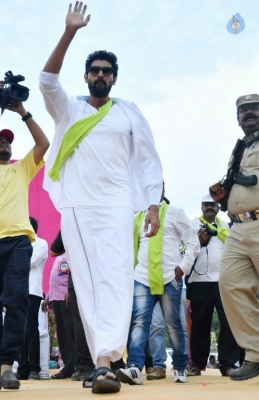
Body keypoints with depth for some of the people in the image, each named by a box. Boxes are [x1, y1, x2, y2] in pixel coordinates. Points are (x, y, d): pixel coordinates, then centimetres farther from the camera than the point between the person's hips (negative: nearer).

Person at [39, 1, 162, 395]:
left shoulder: (128, 113, 12)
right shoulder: (68, 109, 15)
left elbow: (149, 161, 10)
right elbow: (47, 80, -3)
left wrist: (153, 207, 0)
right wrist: (69, 33, -11)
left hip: (116, 206, -2)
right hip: (75, 207, 2)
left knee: (115, 278, -17)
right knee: (86, 285, -1)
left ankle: (105, 362, -29)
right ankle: (103, 362, 3)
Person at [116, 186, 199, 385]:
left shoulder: (174, 213, 5)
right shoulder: (138, 217, 17)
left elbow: (193, 242, 2)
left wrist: (183, 266, -7)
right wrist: (130, 270, 9)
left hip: (169, 278, -3)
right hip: (142, 278, 3)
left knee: (173, 323, 3)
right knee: (139, 321, -10)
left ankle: (180, 367, 15)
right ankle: (135, 368, -21)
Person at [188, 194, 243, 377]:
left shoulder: (225, 226, 19)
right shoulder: (193, 224, 10)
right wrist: (199, 241, -14)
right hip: (200, 281, -2)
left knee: (229, 321, -7)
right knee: (200, 323, 0)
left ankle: (228, 364, -8)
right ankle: (197, 363, 6)